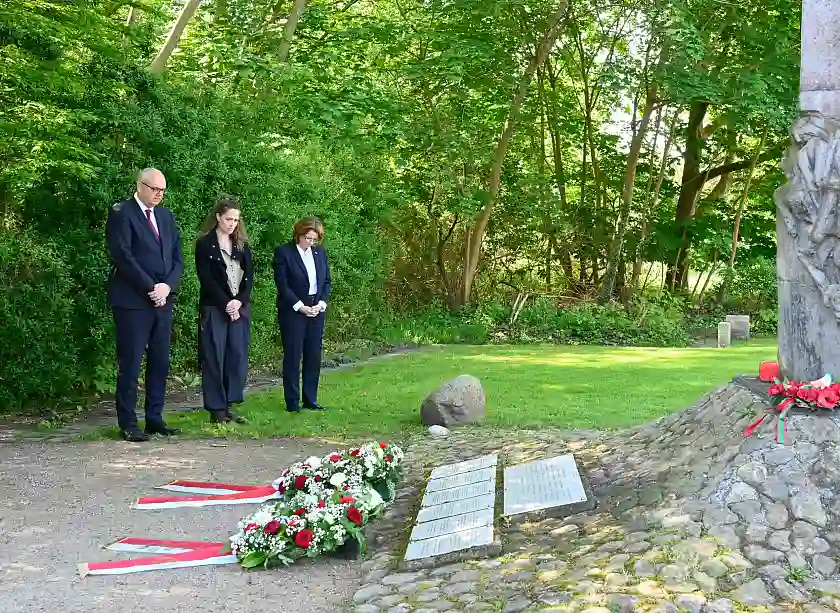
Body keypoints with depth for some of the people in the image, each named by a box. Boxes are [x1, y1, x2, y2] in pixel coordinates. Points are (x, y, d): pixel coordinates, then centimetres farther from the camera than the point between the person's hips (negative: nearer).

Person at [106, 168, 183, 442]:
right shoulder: (121, 212, -4)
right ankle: (128, 424, 3)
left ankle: (154, 418, 15)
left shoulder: (166, 216, 17)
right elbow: (122, 255, -13)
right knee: (130, 364, -3)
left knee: (160, 363, 7)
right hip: (132, 300, -6)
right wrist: (150, 288, -14)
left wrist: (167, 286, -4)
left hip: (163, 300, 6)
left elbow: (177, 257, 13)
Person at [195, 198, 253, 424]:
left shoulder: (242, 244, 12)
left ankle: (229, 406, 10)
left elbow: (249, 276, 7)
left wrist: (239, 302, -8)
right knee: (214, 358, -2)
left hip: (239, 307, 4)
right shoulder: (205, 243, -2)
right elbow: (205, 278, -8)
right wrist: (225, 303, -14)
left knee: (238, 356, 2)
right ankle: (216, 409, 4)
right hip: (214, 309, -4)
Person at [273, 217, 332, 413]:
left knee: (314, 355, 6)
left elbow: (327, 281, 11)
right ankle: (292, 402, 5)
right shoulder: (283, 252, -7)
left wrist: (322, 303, -4)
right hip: (293, 312, -5)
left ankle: (310, 399, 15)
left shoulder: (320, 252, 9)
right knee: (292, 356, 0)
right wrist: (300, 306, -15)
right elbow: (282, 284, -11)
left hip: (316, 311, 5)